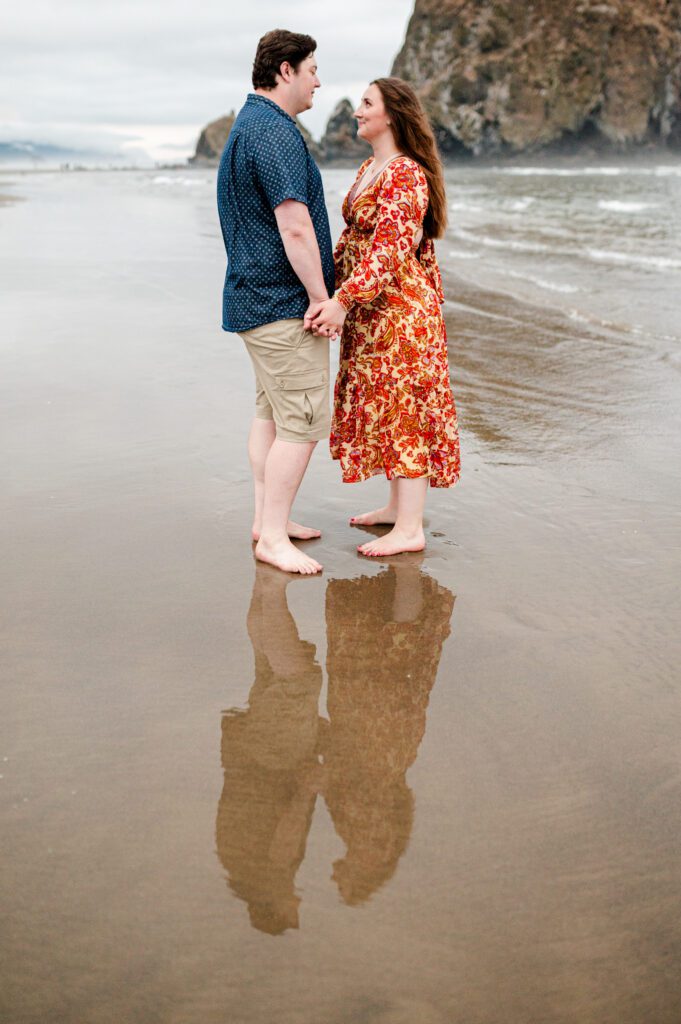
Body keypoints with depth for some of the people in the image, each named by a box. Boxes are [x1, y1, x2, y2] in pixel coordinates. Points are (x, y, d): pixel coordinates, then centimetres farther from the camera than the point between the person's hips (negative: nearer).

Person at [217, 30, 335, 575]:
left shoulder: (246, 126, 18)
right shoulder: (275, 131, -16)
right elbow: (295, 228, -23)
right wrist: (322, 298, -16)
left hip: (255, 298, 11)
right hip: (285, 303, -11)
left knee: (271, 412, 15)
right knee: (305, 419, -7)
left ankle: (267, 518, 24)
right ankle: (273, 536, 0)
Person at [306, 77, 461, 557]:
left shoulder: (407, 175, -16)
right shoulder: (369, 168, 14)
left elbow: (389, 248, -25)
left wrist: (343, 299, -32)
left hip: (399, 306, -10)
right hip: (368, 309, 10)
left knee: (402, 407, -6)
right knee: (381, 404, 14)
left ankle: (410, 529, 0)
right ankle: (398, 504, 27)